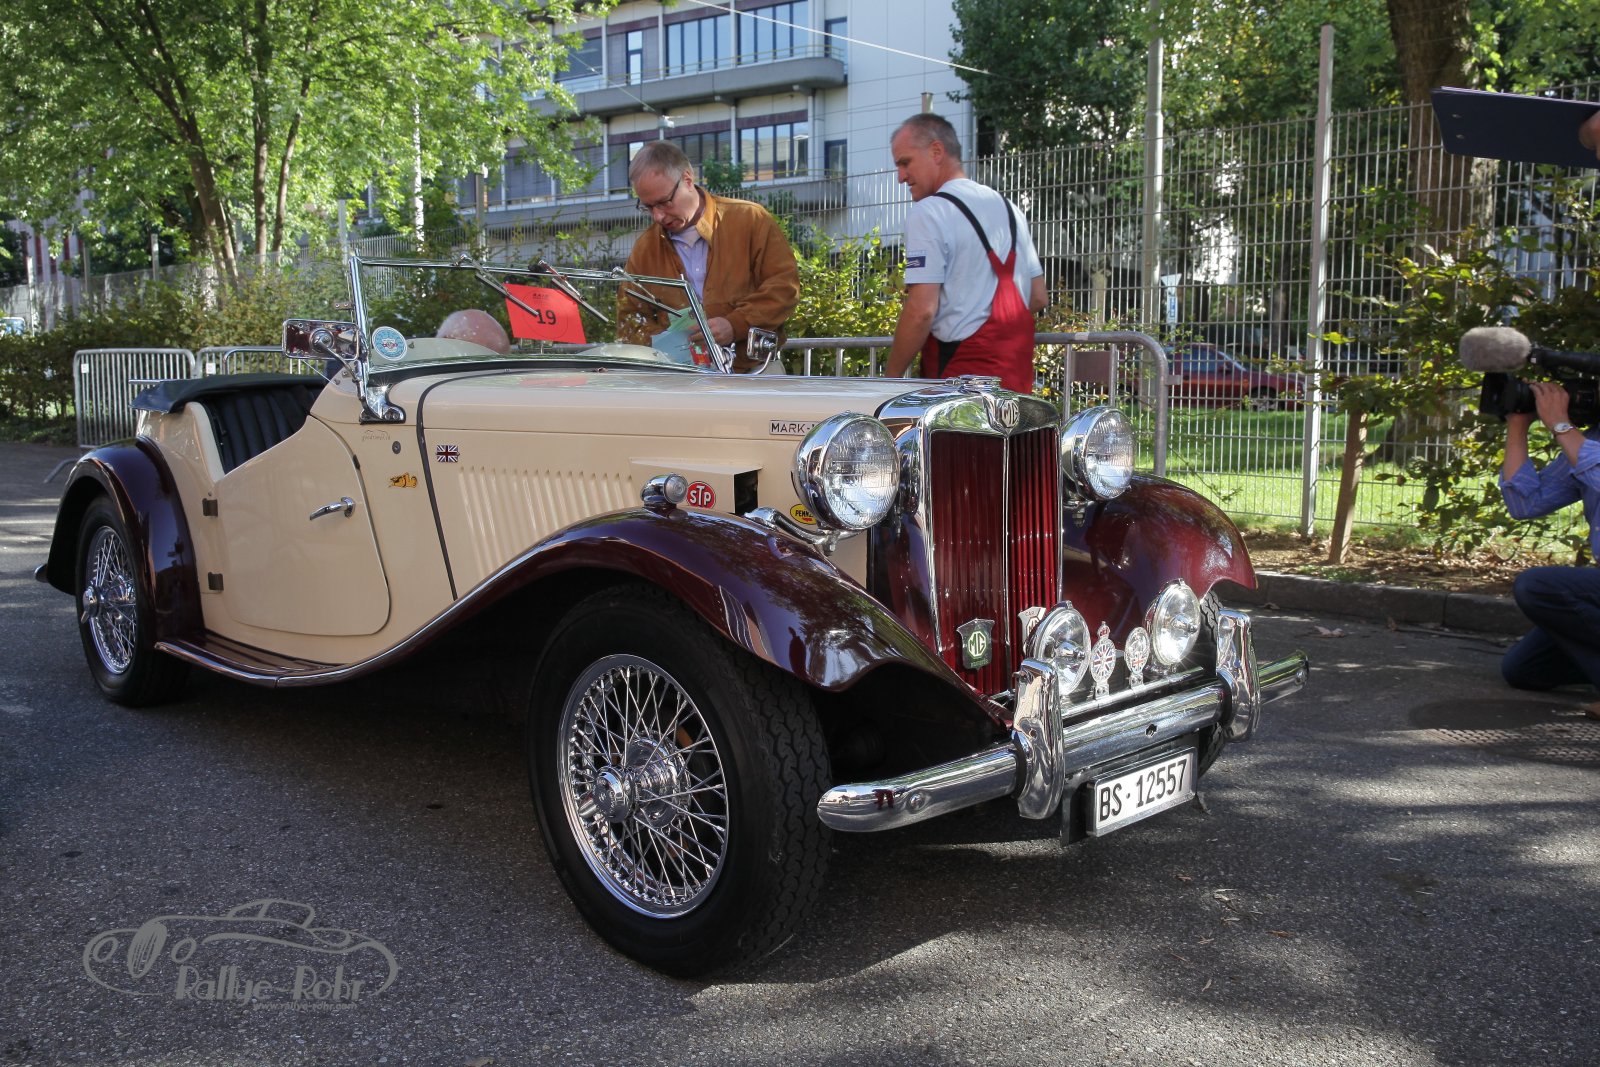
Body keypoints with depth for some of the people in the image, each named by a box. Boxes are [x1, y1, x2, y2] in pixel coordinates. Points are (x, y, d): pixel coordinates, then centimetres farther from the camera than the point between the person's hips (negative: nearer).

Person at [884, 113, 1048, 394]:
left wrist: (891, 376, -8)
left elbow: (921, 310, -17)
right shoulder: (1007, 207, 15)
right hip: (1017, 368, 8)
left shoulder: (929, 213, -9)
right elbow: (1038, 298, 18)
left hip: (961, 371, -8)